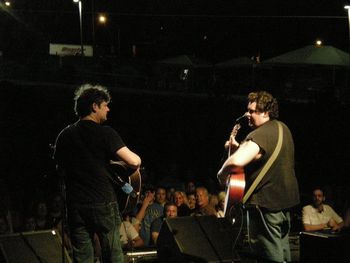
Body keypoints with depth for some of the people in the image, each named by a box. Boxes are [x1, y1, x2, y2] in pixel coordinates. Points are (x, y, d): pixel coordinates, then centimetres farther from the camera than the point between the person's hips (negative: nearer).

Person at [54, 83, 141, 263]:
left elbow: (60, 169, 19)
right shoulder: (105, 133, -8)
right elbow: (134, 162, -17)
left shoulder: (64, 135, 7)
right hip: (103, 203, -4)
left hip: (76, 206, 4)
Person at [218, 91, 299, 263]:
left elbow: (237, 162, -36)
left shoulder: (260, 134, -22)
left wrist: (222, 173, -16)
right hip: (285, 199, 10)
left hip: (265, 202, -10)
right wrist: (239, 148, 9)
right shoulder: (282, 128, 8)